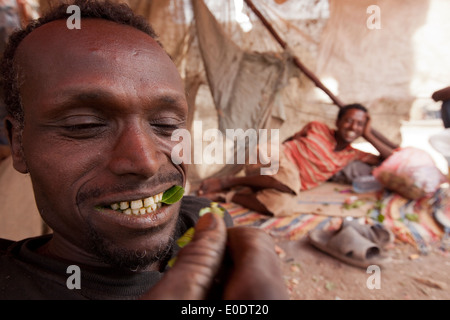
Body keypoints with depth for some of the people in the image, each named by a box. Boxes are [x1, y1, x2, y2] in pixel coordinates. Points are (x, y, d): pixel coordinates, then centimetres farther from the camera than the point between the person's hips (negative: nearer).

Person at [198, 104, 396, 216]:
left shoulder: (352, 156, 13)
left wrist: (368, 135, 7)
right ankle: (226, 182, -26)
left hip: (293, 183, 3)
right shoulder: (317, 128, 6)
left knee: (282, 206, -34)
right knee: (290, 182, -40)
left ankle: (223, 195, -23)